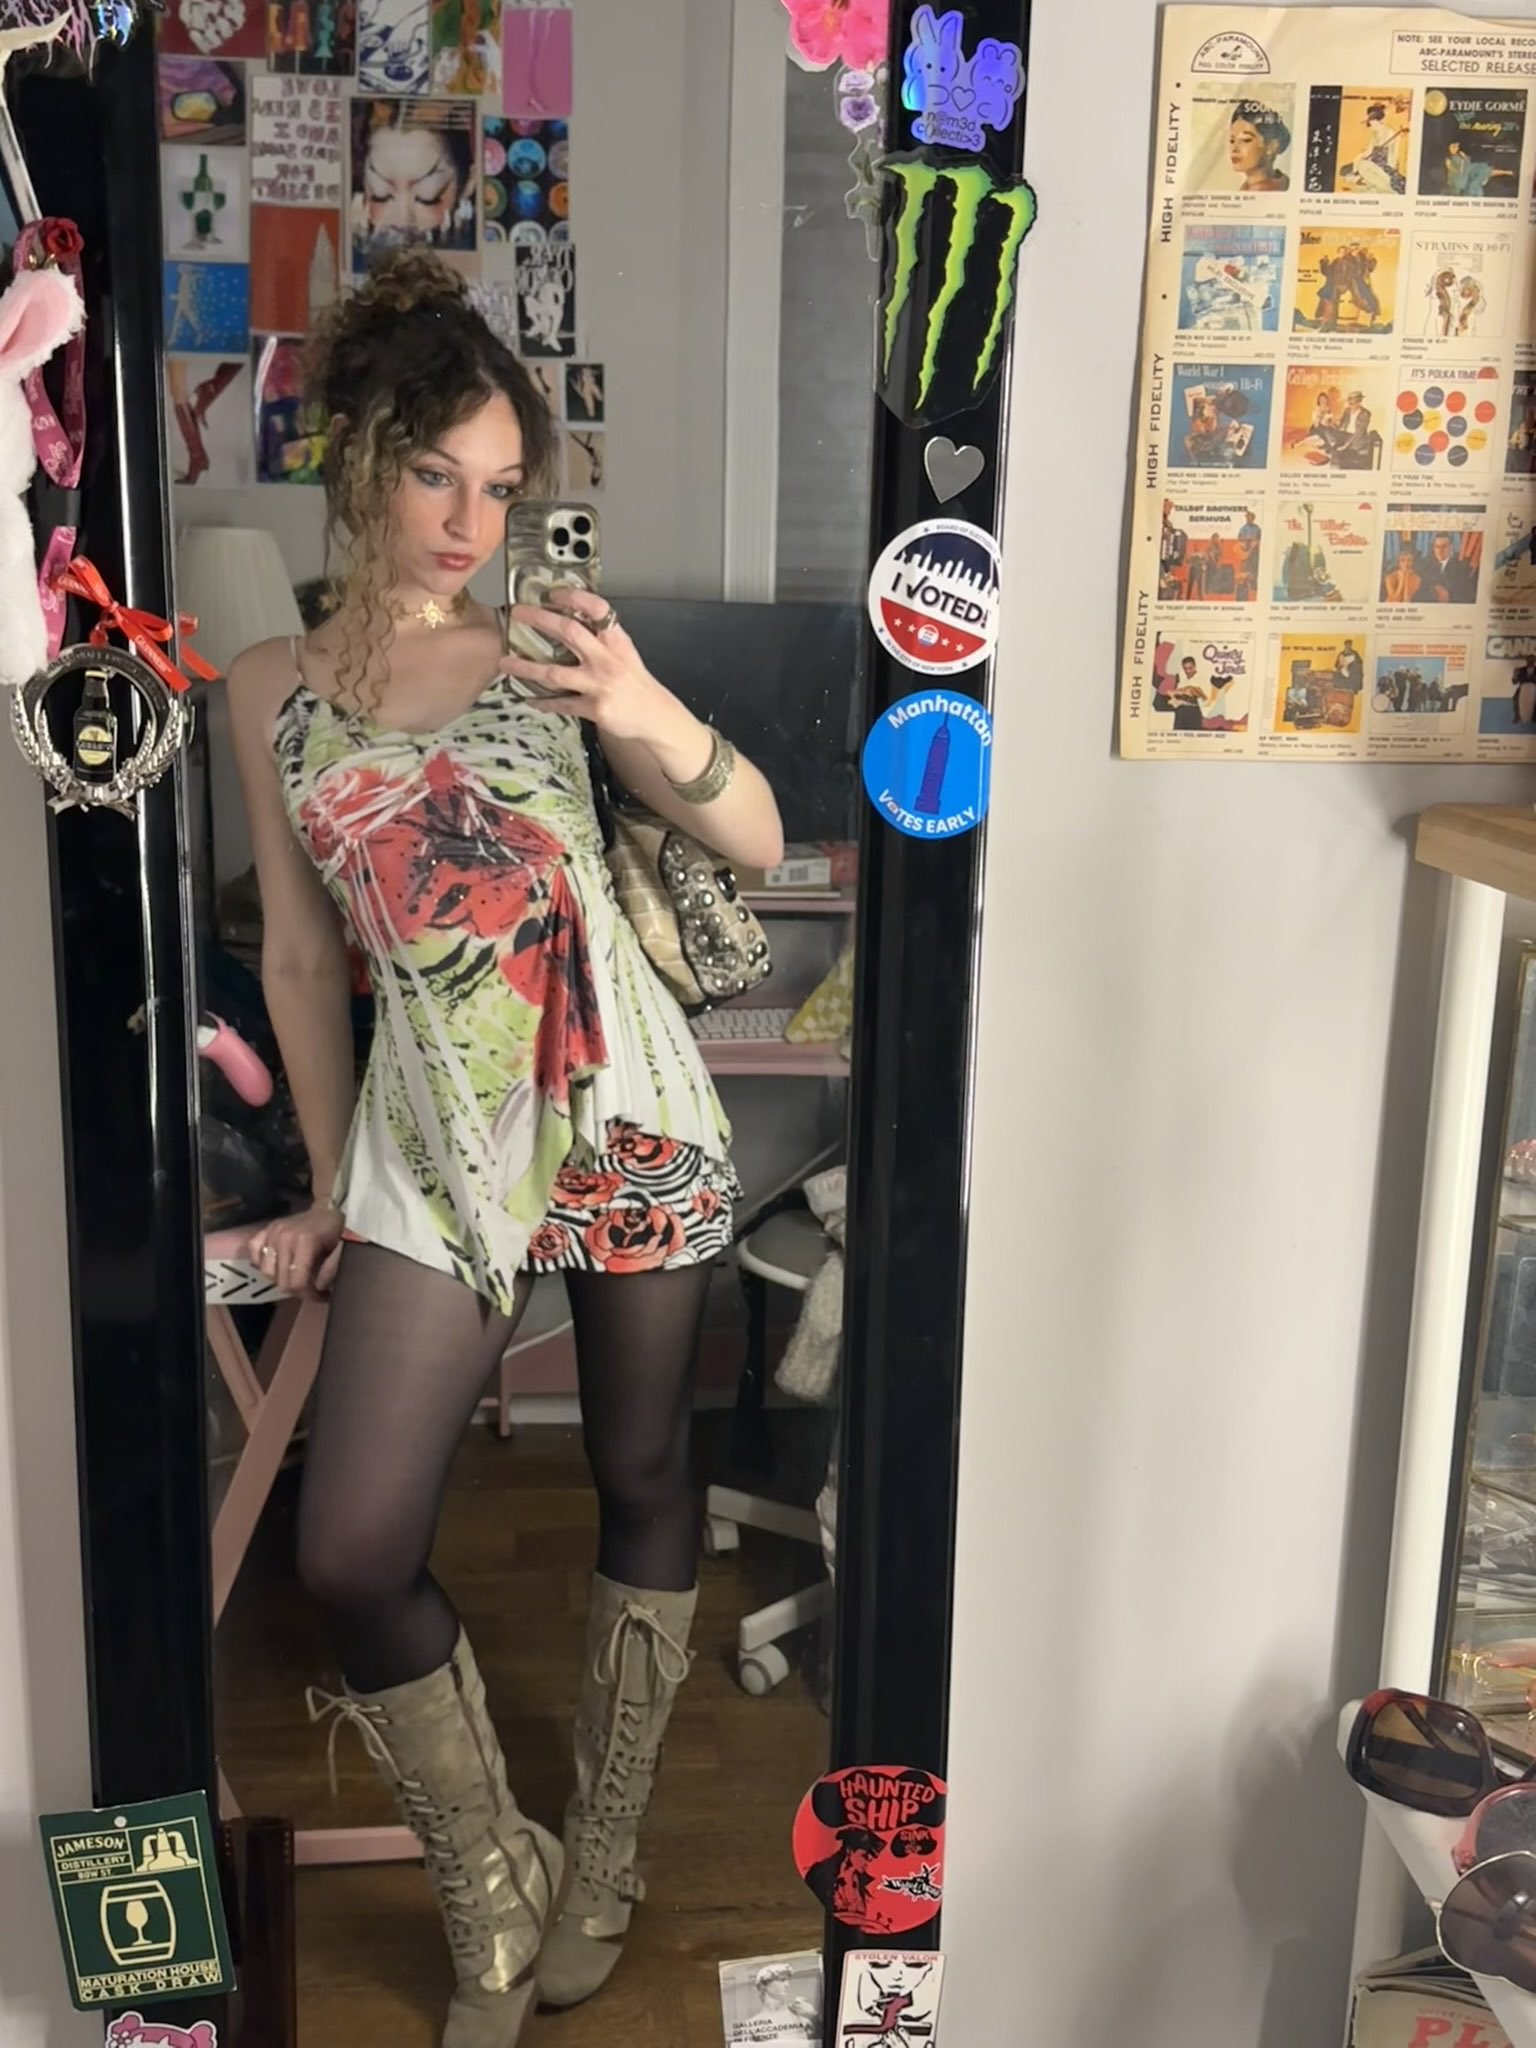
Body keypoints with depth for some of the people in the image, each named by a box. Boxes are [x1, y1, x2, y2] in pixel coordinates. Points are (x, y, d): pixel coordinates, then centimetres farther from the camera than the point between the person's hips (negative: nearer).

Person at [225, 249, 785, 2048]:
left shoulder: (544, 646, 1)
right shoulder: (272, 690, 6)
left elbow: (757, 842, -2)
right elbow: (298, 955, 10)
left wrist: (651, 715, -21)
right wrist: (326, 1184, 12)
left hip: (624, 1107, 0)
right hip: (434, 1139, 1)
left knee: (641, 1481, 10)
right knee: (349, 1554, -5)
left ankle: (599, 1860, 34)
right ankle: (495, 1890, 20)